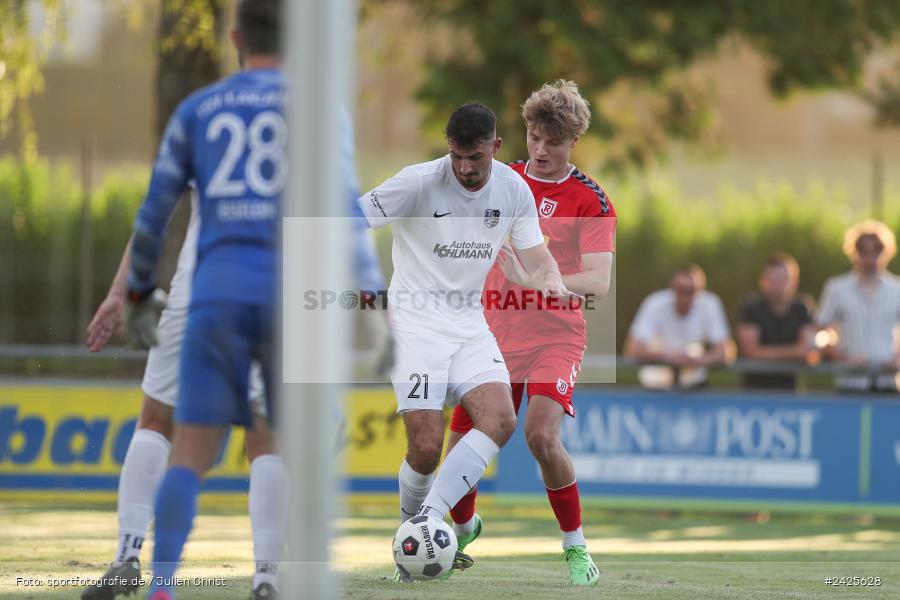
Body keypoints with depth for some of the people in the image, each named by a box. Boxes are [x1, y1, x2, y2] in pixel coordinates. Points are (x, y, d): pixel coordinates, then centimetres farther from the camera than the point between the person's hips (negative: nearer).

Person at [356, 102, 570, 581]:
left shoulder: (514, 190, 0)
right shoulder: (420, 183, -14)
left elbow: (534, 254, 10)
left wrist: (551, 280, -12)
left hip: (469, 324, 5)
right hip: (416, 321, -5)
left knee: (500, 420, -19)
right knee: (426, 446, -15)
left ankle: (428, 521, -20)